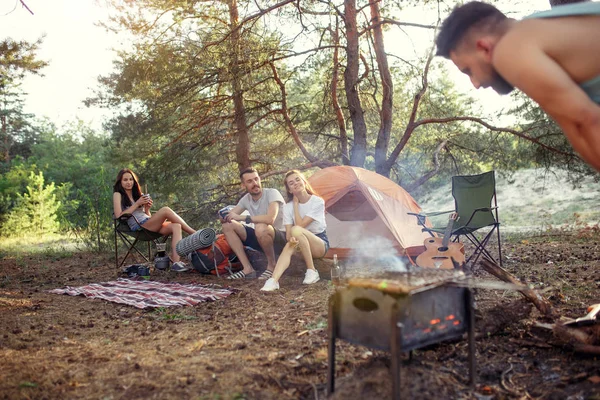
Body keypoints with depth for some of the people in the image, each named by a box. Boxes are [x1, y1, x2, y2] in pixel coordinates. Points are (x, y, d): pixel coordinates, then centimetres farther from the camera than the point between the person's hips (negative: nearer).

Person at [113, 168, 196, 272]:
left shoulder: (137, 194, 25)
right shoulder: (118, 195, 8)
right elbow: (119, 216, -7)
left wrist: (147, 208, 0)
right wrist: (137, 204, -8)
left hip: (149, 224, 7)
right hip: (138, 227, -7)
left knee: (176, 226, -23)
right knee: (165, 210, -26)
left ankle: (176, 262, -40)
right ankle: (194, 234, -19)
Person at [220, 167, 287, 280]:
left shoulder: (272, 193, -18)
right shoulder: (246, 199, 3)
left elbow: (270, 219, -34)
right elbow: (229, 217, 7)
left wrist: (242, 217, -26)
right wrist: (224, 217, -19)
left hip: (282, 240, -7)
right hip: (261, 240, 7)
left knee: (261, 227, -38)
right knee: (227, 225, -6)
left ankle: (272, 266, -12)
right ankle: (248, 269, -9)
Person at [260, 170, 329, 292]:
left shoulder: (317, 202, -15)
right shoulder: (288, 207, -2)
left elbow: (300, 225, -21)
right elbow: (288, 233, -11)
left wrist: (296, 204, -14)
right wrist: (291, 239, -35)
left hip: (320, 244, -4)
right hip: (302, 245, 4)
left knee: (297, 230, -34)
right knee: (289, 246, -33)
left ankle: (312, 271, -24)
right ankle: (273, 280, -48)